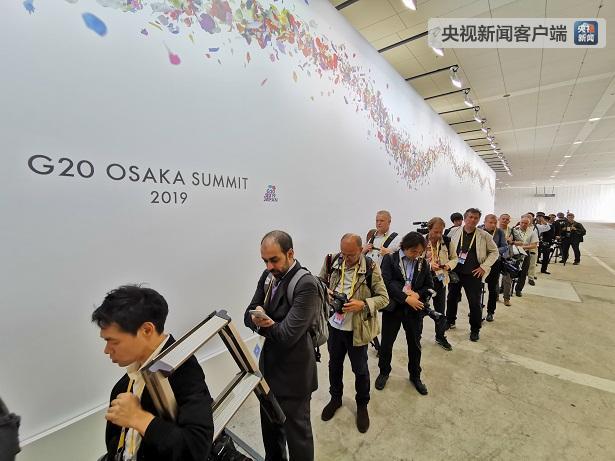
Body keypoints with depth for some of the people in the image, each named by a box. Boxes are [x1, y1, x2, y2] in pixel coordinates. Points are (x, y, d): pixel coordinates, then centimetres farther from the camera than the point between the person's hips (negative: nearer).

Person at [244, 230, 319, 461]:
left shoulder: (306, 284, -26)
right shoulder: (268, 276, -2)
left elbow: (287, 335, -28)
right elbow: (249, 316, 0)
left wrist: (262, 322, -13)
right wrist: (259, 318, -23)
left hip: (292, 372, -7)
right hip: (269, 364, 7)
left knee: (296, 431, 15)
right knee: (269, 425, 28)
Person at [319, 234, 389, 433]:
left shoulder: (370, 268, -18)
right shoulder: (332, 261, -9)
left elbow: (383, 298, -11)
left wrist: (363, 305, -26)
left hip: (357, 329, -3)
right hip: (334, 325, 3)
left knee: (360, 369, 18)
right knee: (334, 364, 23)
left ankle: (362, 405, 45)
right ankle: (335, 398, 50)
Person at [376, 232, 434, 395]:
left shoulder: (423, 263, 1)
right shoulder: (390, 259, -10)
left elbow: (429, 286, 4)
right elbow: (387, 283, -18)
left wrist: (417, 294, -15)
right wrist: (406, 298, -23)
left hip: (414, 309, 3)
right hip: (393, 308, -2)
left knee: (415, 344, 17)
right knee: (386, 343, 11)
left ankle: (415, 376, 40)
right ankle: (384, 372, 36)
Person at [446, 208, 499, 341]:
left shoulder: (484, 235, -5)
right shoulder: (454, 232, -2)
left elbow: (494, 252, 3)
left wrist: (484, 267, -5)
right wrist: (448, 264, -1)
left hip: (473, 275, -2)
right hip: (455, 272, 2)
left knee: (475, 303, 5)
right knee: (452, 298, 16)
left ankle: (475, 329, 25)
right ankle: (450, 321, 38)